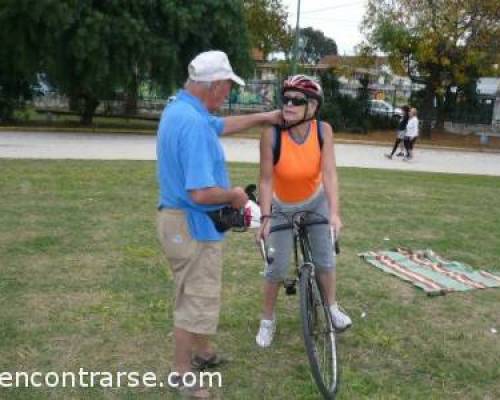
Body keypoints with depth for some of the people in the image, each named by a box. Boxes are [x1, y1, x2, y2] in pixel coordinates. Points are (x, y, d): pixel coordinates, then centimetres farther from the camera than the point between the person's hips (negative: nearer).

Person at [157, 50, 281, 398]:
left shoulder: (180, 109, 6)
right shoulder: (194, 124, -28)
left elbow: (223, 125, 26)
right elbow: (201, 192, -33)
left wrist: (263, 117, 28)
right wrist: (233, 196, -14)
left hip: (183, 219, 10)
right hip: (193, 224, -10)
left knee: (198, 295, 24)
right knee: (196, 300, 4)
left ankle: (201, 352, 42)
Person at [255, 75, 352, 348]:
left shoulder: (323, 131, -24)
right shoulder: (272, 134, -30)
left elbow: (329, 173, -28)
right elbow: (266, 180, -26)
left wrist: (334, 212, -38)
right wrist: (265, 217, -32)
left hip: (315, 202, 2)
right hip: (283, 207, -2)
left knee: (325, 258, 8)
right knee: (277, 266, 2)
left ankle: (332, 308, 33)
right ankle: (268, 319, 23)